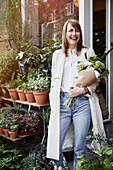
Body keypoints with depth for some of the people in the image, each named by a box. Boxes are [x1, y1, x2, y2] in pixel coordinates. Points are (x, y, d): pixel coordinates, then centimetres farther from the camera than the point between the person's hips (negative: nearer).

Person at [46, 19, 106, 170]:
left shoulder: (88, 53, 10)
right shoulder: (57, 54, 16)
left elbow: (95, 79, 8)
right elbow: (54, 81, 16)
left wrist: (82, 90, -11)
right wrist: (53, 104, 5)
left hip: (82, 102, -1)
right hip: (62, 102, 2)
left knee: (79, 149, 3)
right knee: (54, 147, -3)